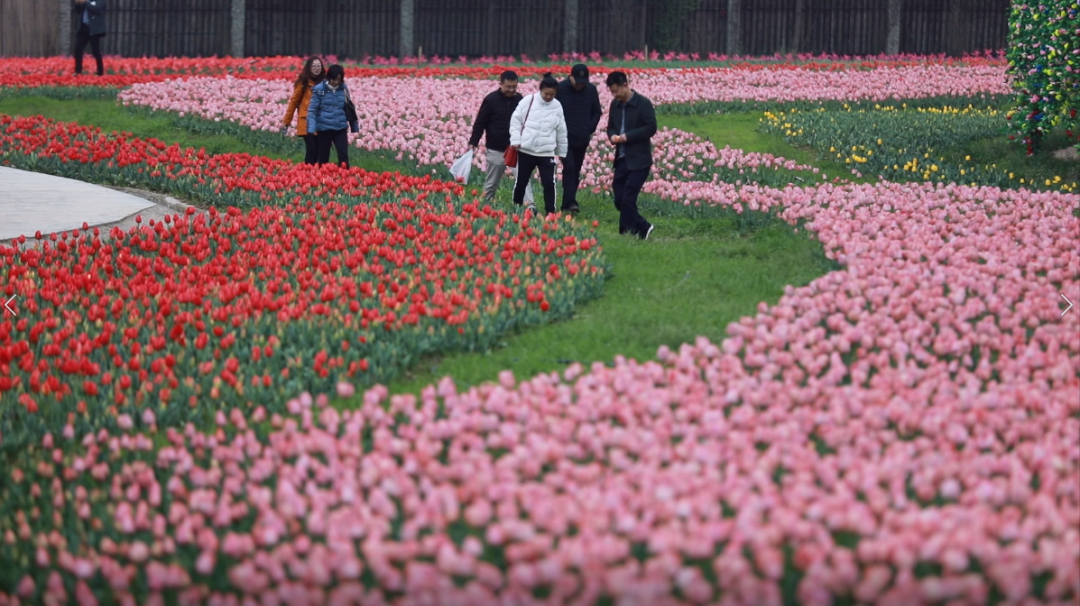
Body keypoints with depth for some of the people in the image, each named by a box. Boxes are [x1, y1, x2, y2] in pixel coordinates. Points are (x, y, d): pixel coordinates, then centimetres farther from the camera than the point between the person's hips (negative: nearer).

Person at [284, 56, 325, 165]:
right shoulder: (303, 82, -4)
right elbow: (294, 101, 0)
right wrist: (287, 121, 1)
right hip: (307, 122, -4)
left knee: (317, 150, 5)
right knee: (311, 149, -11)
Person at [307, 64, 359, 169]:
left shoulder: (343, 89, 3)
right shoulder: (319, 89, -8)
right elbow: (312, 110, -8)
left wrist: (354, 126, 16)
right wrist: (311, 128, -18)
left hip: (340, 129, 2)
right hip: (324, 128, -2)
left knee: (343, 155, -8)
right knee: (323, 157, 8)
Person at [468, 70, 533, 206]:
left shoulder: (520, 100, 1)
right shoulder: (491, 100, -7)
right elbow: (480, 123, -3)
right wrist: (473, 143, -9)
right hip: (496, 150, -1)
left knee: (523, 177, -13)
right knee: (491, 183, 10)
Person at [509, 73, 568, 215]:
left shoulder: (557, 107, 3)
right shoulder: (528, 101, -5)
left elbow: (561, 131, 11)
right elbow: (515, 120, 0)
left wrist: (562, 152, 14)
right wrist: (515, 140, -8)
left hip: (546, 152, 1)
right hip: (526, 150, -1)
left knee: (549, 183, -4)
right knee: (521, 181, 9)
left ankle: (550, 212, 2)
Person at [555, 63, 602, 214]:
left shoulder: (591, 90, 0)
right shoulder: (560, 89, -10)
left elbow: (597, 112, 13)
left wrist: (590, 130, 2)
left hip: (582, 139, 4)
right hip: (565, 138, -4)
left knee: (576, 171, 9)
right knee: (569, 168, -15)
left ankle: (567, 203, 17)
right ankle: (571, 202, -19)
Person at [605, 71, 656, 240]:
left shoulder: (643, 103, -10)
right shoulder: (615, 104, 10)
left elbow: (651, 128, -14)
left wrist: (628, 136, -19)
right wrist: (612, 136, -4)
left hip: (639, 160, -7)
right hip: (621, 159, 7)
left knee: (628, 199, -10)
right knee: (619, 200, 5)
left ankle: (626, 234, 0)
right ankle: (643, 228, 20)